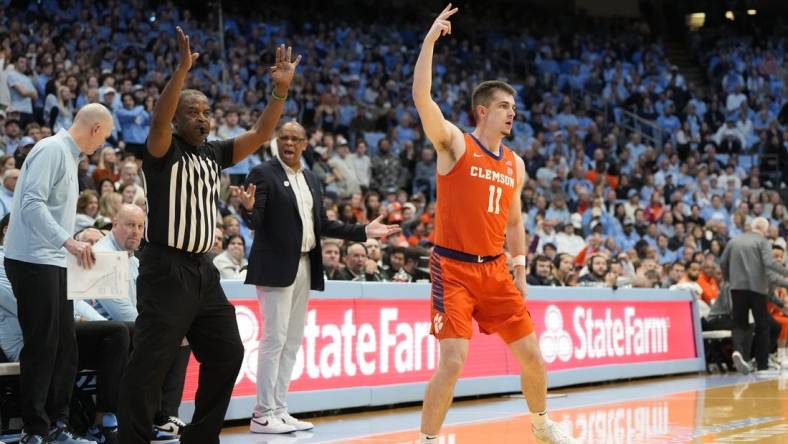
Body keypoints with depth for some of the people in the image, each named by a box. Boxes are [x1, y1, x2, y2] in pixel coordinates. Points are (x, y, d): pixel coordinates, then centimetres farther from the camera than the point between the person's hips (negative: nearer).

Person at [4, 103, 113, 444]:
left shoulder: (68, 155, 18)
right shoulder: (52, 150, -12)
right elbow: (32, 204, -23)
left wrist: (74, 247, 23)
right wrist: (69, 242, -30)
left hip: (53, 262, 10)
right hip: (33, 262, -10)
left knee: (65, 346, 9)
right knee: (41, 347, -7)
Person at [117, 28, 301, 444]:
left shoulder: (214, 153, 11)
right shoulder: (163, 151, -7)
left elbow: (259, 134, 4)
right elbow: (159, 120, -28)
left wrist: (281, 90, -9)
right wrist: (182, 69, -38)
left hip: (202, 269, 8)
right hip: (166, 269, -8)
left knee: (227, 354, 12)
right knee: (148, 364, -7)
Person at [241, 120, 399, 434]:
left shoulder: (312, 180, 15)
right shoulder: (263, 174, -6)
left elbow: (322, 225, 17)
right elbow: (255, 223, -13)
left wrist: (364, 231, 13)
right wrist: (249, 208, -35)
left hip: (304, 267, 8)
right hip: (277, 267, -7)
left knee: (292, 341, 9)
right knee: (274, 339, -9)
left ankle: (279, 410, 16)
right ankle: (262, 415, -4)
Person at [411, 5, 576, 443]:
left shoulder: (515, 164, 12)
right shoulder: (454, 143, -5)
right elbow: (422, 97, -20)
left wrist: (520, 270, 14)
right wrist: (431, 38, -21)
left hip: (495, 270, 6)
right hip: (454, 268, -6)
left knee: (532, 355, 11)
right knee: (453, 362, -15)